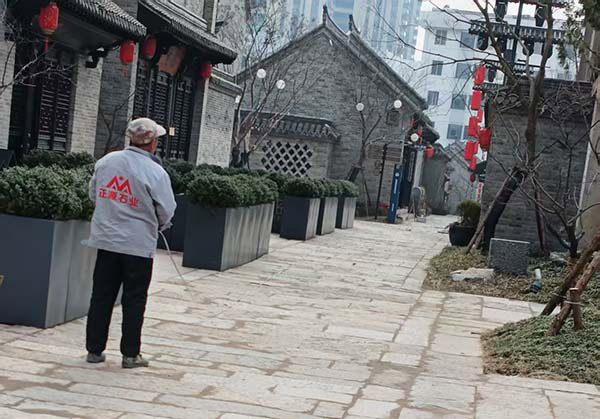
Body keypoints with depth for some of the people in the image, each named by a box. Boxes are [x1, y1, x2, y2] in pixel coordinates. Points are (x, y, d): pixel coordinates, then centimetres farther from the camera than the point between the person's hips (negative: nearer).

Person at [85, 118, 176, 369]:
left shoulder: (106, 161, -1)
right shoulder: (155, 173, -15)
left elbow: (93, 194, 11)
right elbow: (167, 211, -9)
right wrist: (160, 225, 13)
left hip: (106, 240, 4)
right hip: (139, 244, -4)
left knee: (101, 296, 12)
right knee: (134, 300, 7)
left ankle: (94, 350, 17)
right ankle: (130, 354, 12)